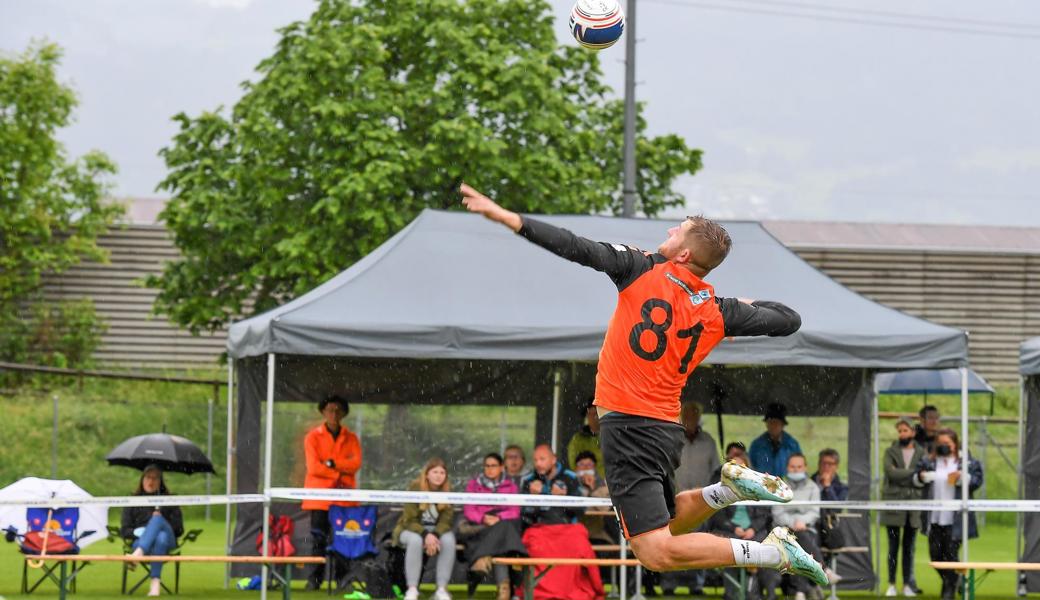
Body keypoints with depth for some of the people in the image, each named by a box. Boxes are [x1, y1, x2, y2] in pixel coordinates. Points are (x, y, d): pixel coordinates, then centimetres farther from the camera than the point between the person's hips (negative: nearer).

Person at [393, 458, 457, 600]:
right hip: (410, 529, -3)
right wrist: (426, 535, -35)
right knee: (415, 540, -37)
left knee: (449, 540, -30)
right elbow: (409, 520, -17)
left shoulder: (447, 491, -6)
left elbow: (446, 520, -9)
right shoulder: (415, 488, -15)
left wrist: (435, 535, -30)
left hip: (436, 531, 3)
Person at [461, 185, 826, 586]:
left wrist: (506, 217, -14)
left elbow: (578, 249, -15)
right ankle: (732, 488, 6)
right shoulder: (719, 312, 6)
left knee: (657, 553, -12)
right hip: (667, 428, 7)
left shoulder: (643, 269, -7)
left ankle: (774, 552, -19)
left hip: (626, 422, -7)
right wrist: (754, 306, 34)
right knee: (665, 527, 30)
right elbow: (789, 320, 15)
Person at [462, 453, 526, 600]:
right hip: (478, 526, -1)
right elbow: (468, 511, 4)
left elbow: (514, 512, 3)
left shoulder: (510, 486, 17)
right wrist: (483, 518, -17)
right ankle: (503, 586, -46)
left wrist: (498, 518, -17)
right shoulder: (473, 485, 17)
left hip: (503, 523, 1)